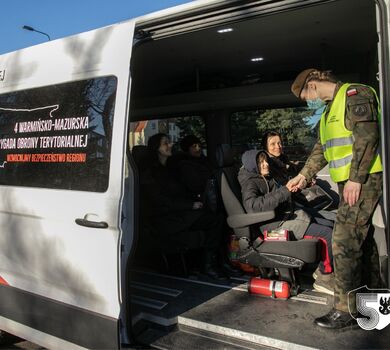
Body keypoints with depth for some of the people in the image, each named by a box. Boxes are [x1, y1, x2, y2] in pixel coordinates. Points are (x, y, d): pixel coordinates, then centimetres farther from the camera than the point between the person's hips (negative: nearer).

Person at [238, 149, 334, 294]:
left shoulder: (268, 179, 18)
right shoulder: (250, 183, -9)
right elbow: (252, 205, -30)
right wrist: (284, 191, -29)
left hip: (289, 217, 10)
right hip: (275, 225, -10)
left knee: (332, 226, 7)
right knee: (327, 233, -18)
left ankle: (322, 267, 12)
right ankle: (324, 279, -4)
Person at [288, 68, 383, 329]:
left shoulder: (354, 94, -8)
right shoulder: (331, 108, 22)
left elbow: (367, 136, -19)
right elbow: (321, 150, 26)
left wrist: (356, 178, -23)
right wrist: (304, 175, 19)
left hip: (363, 180, -10)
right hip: (350, 181, 10)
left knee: (345, 241, -11)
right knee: (362, 239, 16)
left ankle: (346, 309, -2)